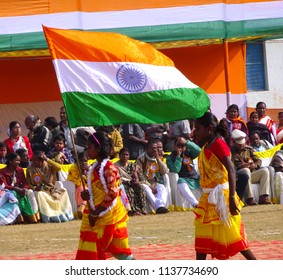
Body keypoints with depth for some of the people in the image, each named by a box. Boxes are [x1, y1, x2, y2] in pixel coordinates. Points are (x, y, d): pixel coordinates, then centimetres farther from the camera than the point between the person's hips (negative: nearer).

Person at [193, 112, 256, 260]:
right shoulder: (207, 147, 11)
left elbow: (231, 170, -23)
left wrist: (232, 198, -29)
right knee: (202, 237, 9)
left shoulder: (219, 144, -15)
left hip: (221, 196, -9)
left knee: (230, 234, -4)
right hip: (209, 198, 9)